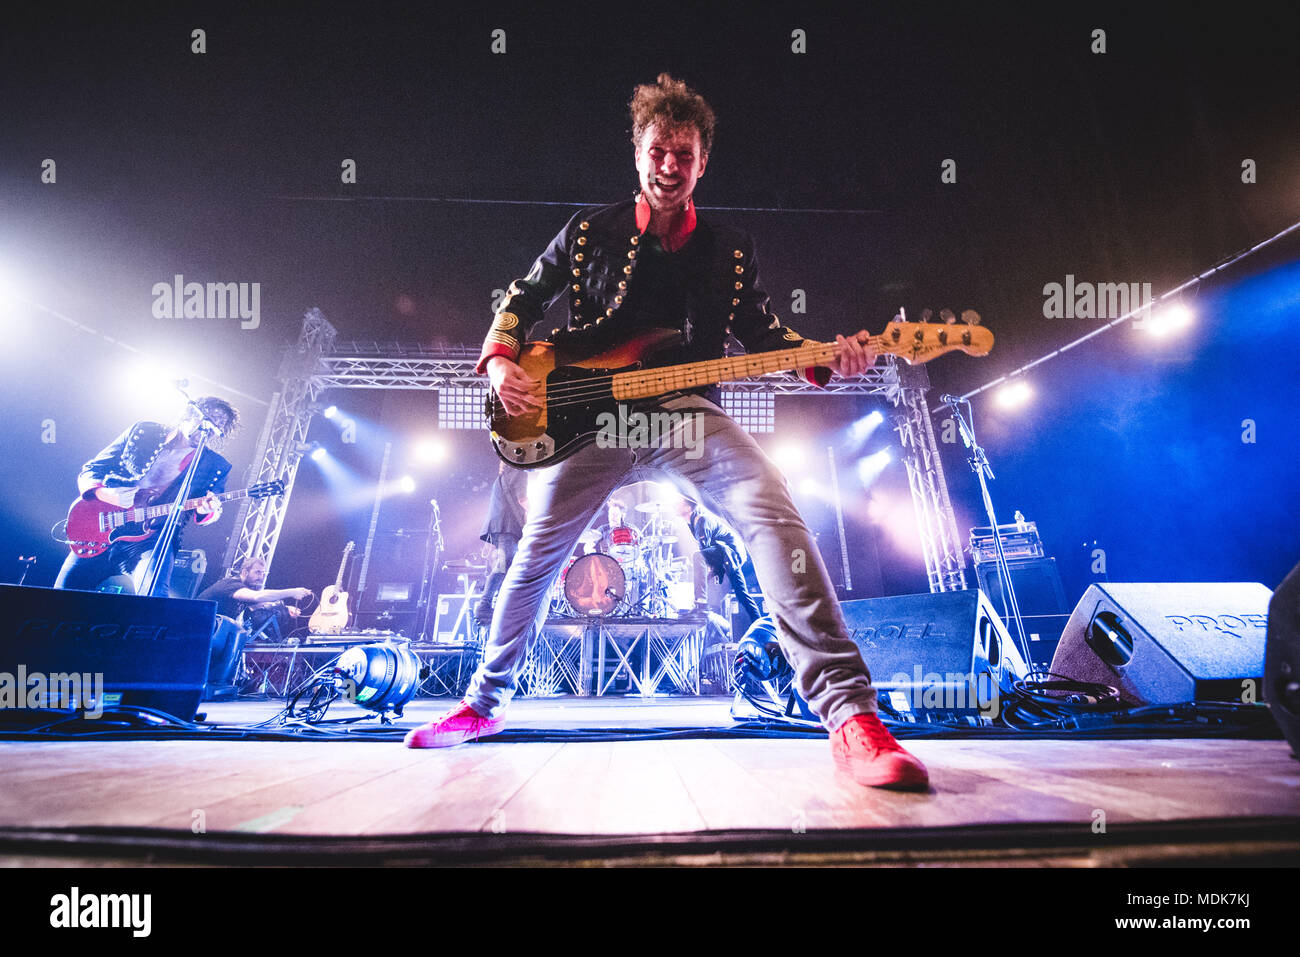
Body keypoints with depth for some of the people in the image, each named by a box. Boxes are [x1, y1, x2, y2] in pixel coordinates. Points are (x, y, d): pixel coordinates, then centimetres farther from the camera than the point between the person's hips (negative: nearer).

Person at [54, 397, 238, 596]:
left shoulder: (215, 468, 6)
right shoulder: (143, 432, 8)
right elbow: (89, 470, 10)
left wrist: (207, 511, -23)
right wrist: (103, 494, -12)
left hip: (153, 540, -2)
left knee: (153, 597, -31)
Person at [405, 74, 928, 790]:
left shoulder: (730, 253, 11)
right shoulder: (590, 232, 8)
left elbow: (765, 336, 14)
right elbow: (520, 300, 14)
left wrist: (826, 360, -6)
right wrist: (499, 360, -6)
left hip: (687, 411, 0)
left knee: (775, 519, -26)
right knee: (534, 558, 6)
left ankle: (849, 715, -26)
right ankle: (484, 703, 31)